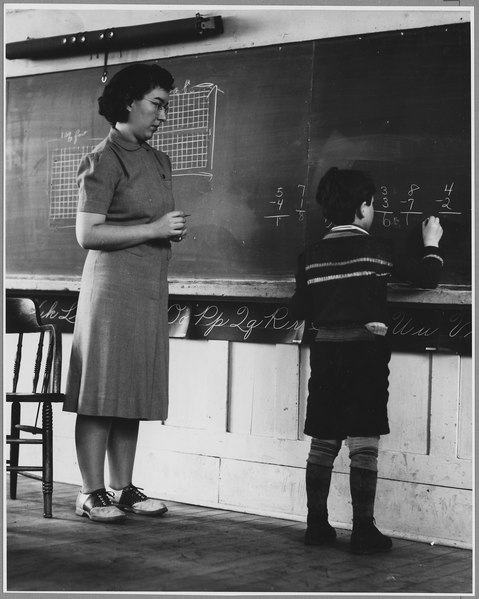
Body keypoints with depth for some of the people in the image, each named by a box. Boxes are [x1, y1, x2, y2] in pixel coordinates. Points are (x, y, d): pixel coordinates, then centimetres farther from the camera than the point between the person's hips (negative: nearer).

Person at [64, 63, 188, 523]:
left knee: (135, 393, 9)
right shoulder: (103, 161, -8)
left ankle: (123, 488, 16)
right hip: (112, 285, -8)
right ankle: (92, 493, 1)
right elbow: (88, 234, -15)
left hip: (150, 287, 8)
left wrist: (175, 229, 6)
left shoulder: (158, 161, 16)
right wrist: (154, 229, -16)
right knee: (101, 393, -4)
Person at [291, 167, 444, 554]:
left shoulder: (312, 255, 5)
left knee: (323, 441, 10)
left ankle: (317, 525, 14)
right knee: (364, 443, -1)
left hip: (325, 349, 4)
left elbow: (301, 309, 8)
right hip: (366, 349, -4)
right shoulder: (377, 249, -5)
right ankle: (363, 531, 0)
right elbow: (427, 278, 3)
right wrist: (433, 245, 20)